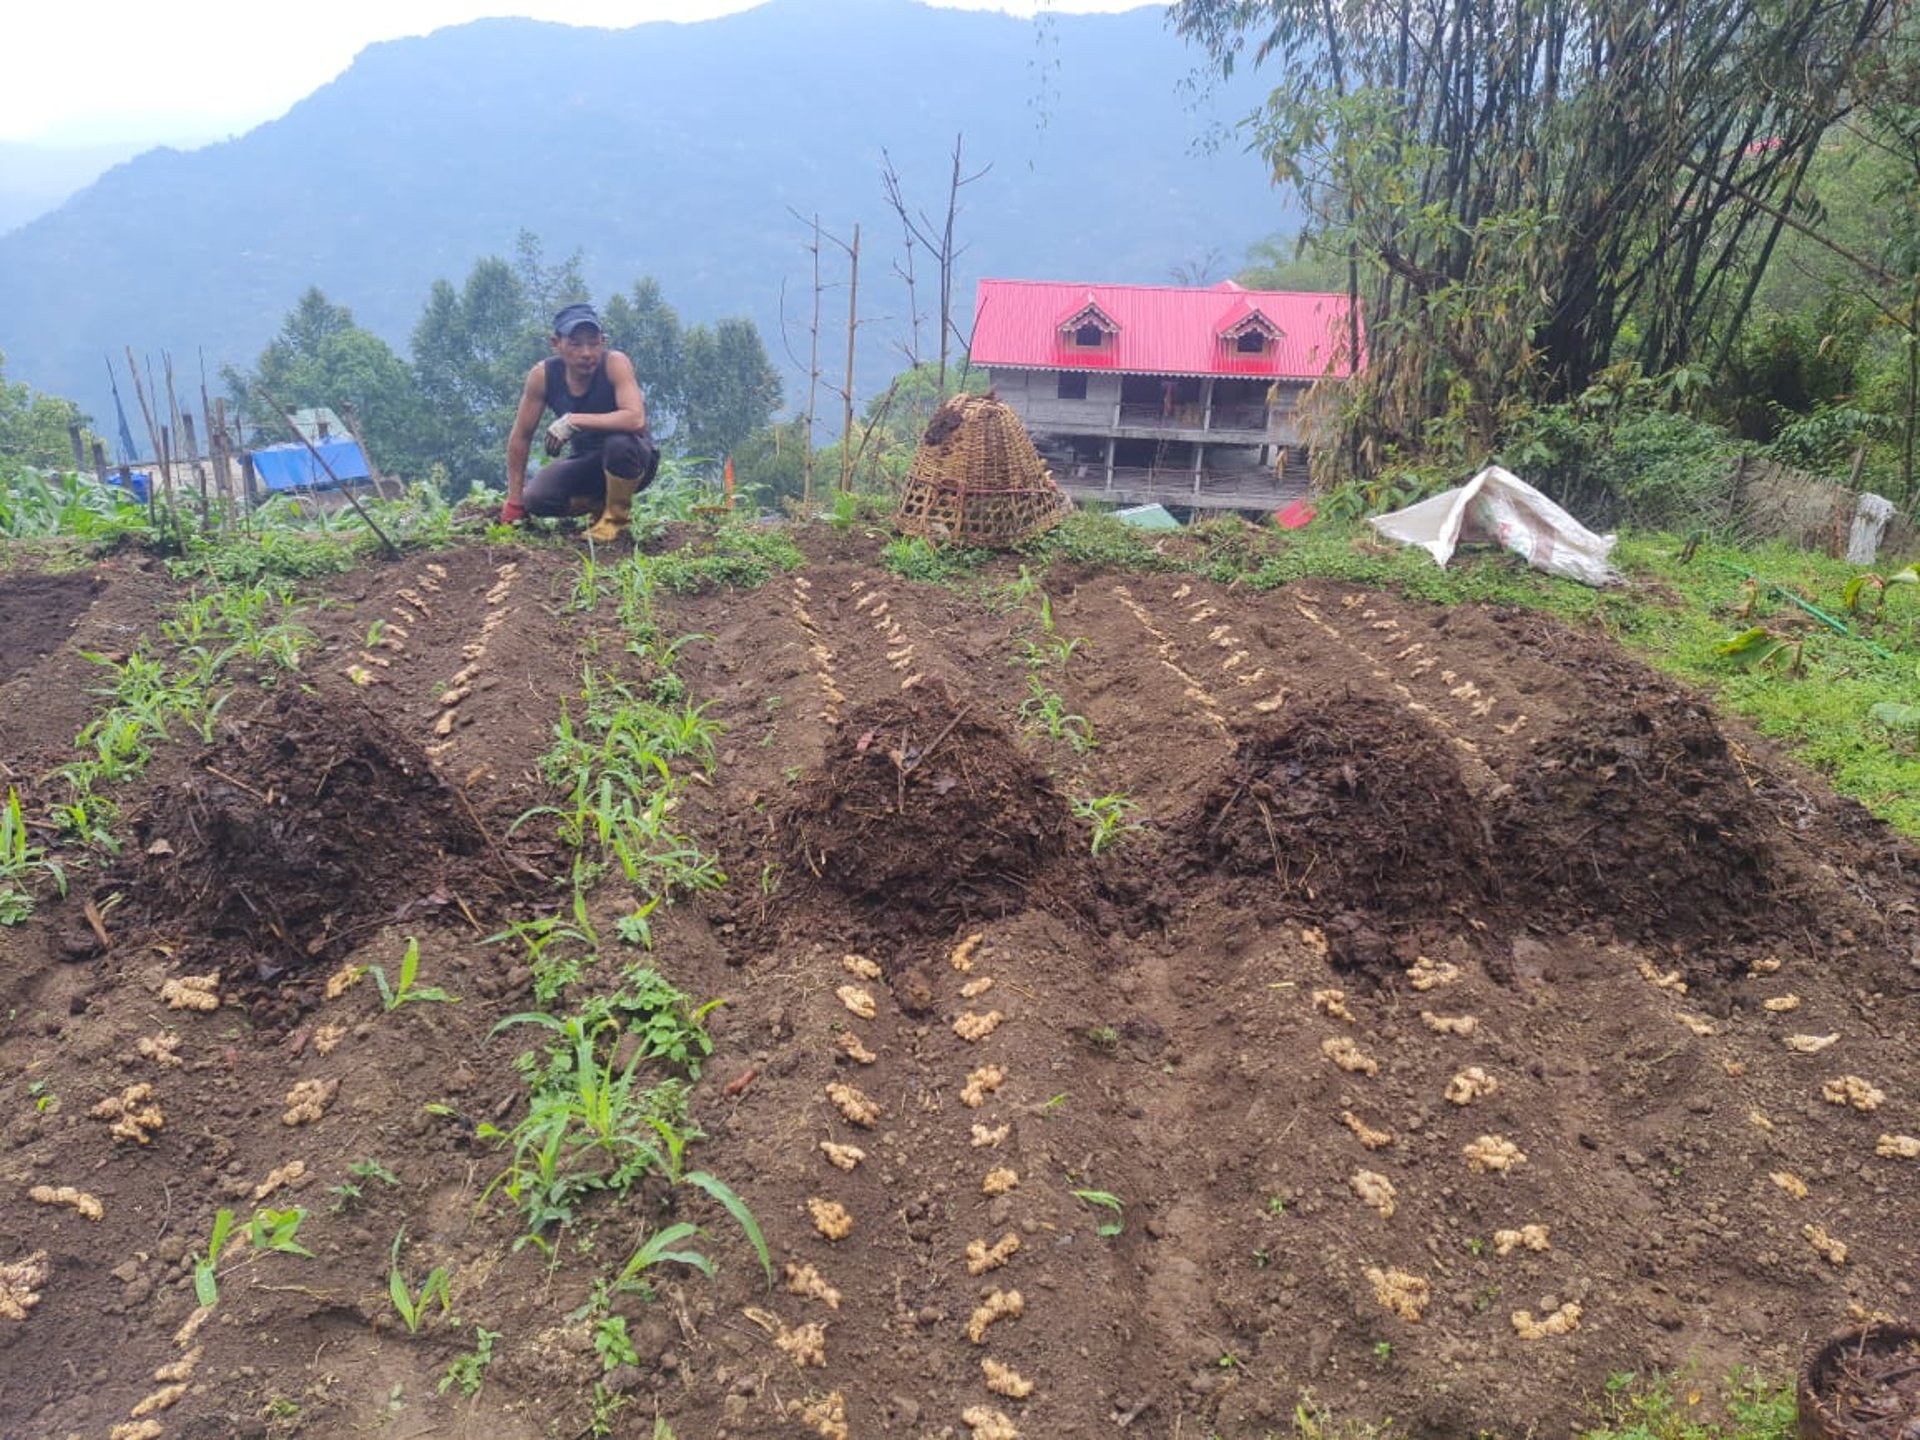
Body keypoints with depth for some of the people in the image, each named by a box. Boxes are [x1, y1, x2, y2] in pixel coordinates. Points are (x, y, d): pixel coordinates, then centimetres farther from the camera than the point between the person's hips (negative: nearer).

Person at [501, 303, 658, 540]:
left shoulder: (615, 363, -23)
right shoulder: (542, 375, -13)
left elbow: (636, 419, -38)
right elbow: (520, 437, -5)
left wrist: (574, 420, -38)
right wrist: (514, 502, -4)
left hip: (632, 461, -3)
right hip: (588, 463, 4)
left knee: (619, 443, -37)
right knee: (535, 499, -21)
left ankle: (617, 514, -9)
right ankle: (597, 504, 10)